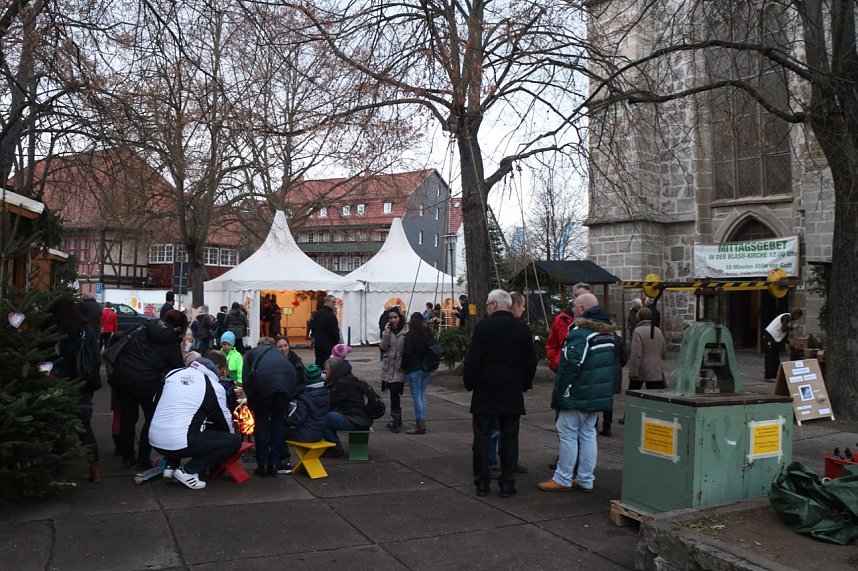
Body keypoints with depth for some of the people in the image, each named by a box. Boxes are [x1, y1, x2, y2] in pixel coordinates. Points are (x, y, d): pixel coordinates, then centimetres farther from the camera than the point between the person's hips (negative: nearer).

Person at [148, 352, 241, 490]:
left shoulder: (173, 373, 11)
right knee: (235, 441, 2)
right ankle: (188, 471, -1)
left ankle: (171, 466, 20)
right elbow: (225, 421, 9)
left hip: (154, 441, 7)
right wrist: (231, 431, 31)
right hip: (179, 445, -7)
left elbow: (156, 402, 21)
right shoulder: (214, 387, -4)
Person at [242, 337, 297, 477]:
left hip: (264, 378, -2)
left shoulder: (251, 352, 32)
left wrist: (251, 403, 25)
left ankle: (262, 465, 17)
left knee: (261, 422, 16)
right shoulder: (278, 352, 39)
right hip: (288, 377, 2)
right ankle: (274, 465, 21)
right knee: (278, 422, 18)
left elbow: (246, 379, 18)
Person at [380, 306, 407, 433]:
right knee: (393, 393, 12)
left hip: (400, 368, -5)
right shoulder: (387, 331, 9)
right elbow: (383, 348, -2)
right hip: (388, 367, 5)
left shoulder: (406, 332, -6)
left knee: (394, 393, -13)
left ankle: (395, 420, -4)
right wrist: (386, 334, -12)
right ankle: (397, 420, 25)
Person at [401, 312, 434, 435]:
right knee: (422, 395, 15)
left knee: (416, 396, -3)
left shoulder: (410, 335, -13)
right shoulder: (428, 334, 9)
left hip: (414, 370, -7)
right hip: (427, 369, 7)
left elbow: (407, 354, -15)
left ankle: (420, 425, -2)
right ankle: (422, 422, 19)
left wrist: (403, 366, 0)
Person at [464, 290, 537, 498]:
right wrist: (525, 384, 18)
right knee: (509, 439, 8)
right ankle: (507, 484, 11)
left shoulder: (483, 326, -10)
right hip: (513, 394, 3)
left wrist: (470, 383, 2)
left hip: (485, 392, -3)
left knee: (482, 438, 6)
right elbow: (531, 361, 7)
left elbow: (472, 360, -11)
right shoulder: (523, 328, 3)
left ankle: (481, 483, 10)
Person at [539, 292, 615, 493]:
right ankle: (586, 480, 20)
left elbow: (572, 365, -23)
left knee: (568, 433, 0)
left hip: (577, 394, -9)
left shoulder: (580, 332, -19)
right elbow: (615, 359, 20)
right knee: (588, 434, 14)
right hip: (598, 394, 9)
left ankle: (563, 480, 7)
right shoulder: (607, 331, 11)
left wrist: (562, 392, -16)